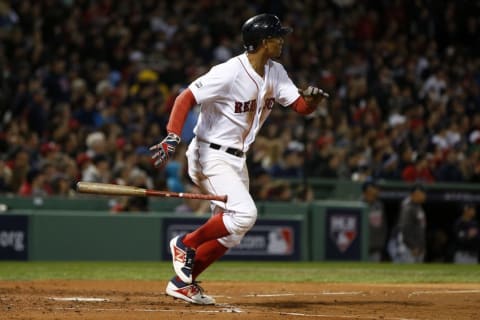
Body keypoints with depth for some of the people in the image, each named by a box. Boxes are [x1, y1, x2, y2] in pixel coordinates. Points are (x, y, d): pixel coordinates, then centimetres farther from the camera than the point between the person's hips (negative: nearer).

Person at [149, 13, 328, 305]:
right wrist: (172, 138, -34)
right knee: (245, 213, -23)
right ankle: (185, 244, -4)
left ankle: (183, 282, 19)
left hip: (237, 160, 9)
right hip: (210, 157, -9)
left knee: (230, 232, 11)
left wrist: (313, 98, -22)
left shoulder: (275, 73, 3)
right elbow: (186, 98, -23)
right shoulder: (229, 73, -22)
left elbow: (302, 106, 2)